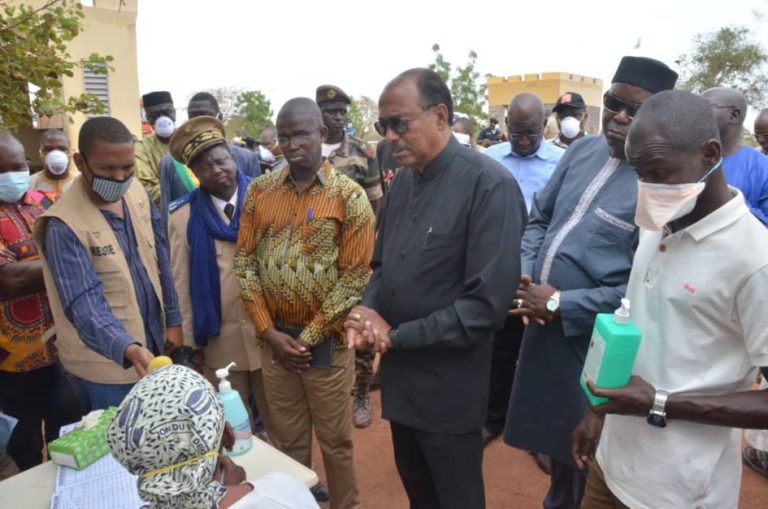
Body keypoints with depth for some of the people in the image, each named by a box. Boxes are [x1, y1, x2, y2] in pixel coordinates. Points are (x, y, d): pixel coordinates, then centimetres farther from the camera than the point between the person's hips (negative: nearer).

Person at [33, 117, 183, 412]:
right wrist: (127, 349, -44)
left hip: (152, 344, 6)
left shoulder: (138, 194, -3)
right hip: (107, 363, -6)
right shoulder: (63, 226, -22)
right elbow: (84, 303, -28)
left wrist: (173, 319, 5)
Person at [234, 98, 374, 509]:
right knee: (287, 439, 18)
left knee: (334, 440, 13)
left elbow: (355, 278, -11)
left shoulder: (349, 196, -9)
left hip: (326, 342, -3)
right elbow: (245, 262, 2)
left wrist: (308, 338, -12)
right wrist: (269, 332, -7)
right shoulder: (259, 191, 2)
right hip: (274, 339, 3)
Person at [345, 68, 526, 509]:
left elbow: (488, 302, -23)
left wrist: (397, 336, -18)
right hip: (401, 376, 7)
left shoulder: (490, 185, -19)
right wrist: (369, 310, -7)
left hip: (449, 388, -6)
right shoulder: (403, 181, 6)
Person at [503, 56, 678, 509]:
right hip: (542, 326, 7)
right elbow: (539, 218, 10)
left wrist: (560, 304, -19)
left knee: (583, 450, 16)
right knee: (552, 431, 26)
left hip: (594, 341, -6)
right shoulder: (582, 151, 2)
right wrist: (524, 275, -6)